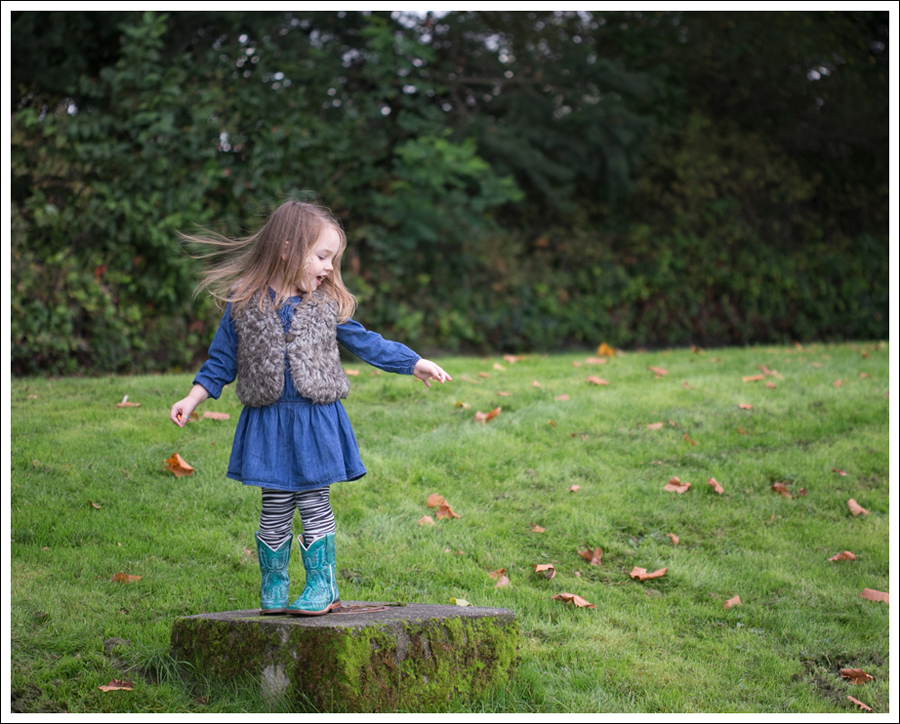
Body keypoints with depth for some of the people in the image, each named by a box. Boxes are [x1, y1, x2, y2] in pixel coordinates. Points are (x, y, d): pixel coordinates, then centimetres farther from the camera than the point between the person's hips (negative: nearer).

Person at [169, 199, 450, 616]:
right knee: (274, 506, 5)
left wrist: (414, 364, 12)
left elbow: (366, 343, 13)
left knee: (314, 504, 2)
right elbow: (222, 361, 5)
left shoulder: (327, 305, 3)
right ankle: (273, 587, 17)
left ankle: (322, 587, 11)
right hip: (267, 422, -1)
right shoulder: (243, 304, -3)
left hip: (317, 422, 1)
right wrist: (193, 399, -1)